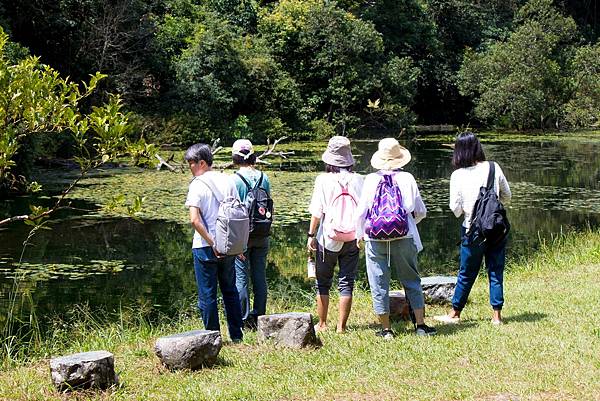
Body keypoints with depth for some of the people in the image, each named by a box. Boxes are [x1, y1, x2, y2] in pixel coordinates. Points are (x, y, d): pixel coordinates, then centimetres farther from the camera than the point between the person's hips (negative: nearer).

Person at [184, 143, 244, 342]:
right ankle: (236, 335, 22)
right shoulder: (227, 180, 4)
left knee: (207, 295, 5)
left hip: (205, 246, -5)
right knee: (230, 291, 17)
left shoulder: (197, 185, -13)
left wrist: (212, 243, -16)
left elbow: (195, 220, -22)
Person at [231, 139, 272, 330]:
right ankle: (259, 317, 16)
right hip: (262, 235, 5)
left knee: (241, 277, 2)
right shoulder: (264, 178, 2)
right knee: (260, 276, 11)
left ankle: (244, 319, 2)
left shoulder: (235, 180, -11)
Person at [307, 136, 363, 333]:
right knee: (346, 283, 7)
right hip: (352, 238, 2)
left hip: (328, 238, -2)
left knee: (323, 282, 12)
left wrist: (311, 235, -1)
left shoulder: (323, 180, -9)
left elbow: (317, 212, -9)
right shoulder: (357, 180, -2)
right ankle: (341, 326, 7)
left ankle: (322, 324, 18)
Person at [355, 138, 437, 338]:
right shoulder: (407, 178, -2)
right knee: (411, 281, 13)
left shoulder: (371, 180, -5)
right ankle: (420, 324, 12)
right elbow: (421, 211, 5)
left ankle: (386, 329, 11)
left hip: (375, 238, -1)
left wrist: (360, 233, 14)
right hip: (404, 237, 1)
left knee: (379, 284, 8)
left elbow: (362, 211, -1)